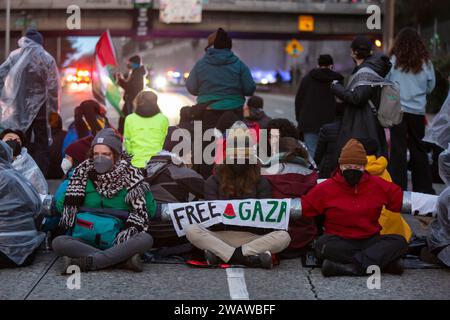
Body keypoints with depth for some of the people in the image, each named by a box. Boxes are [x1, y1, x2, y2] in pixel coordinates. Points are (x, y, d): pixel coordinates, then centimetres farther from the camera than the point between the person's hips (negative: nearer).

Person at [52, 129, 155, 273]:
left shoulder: (130, 175, 2)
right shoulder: (83, 173, 6)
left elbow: (144, 209, -2)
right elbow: (60, 206, 8)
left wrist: (130, 227, -19)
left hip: (119, 242, -1)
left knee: (146, 239, -32)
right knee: (58, 243, -28)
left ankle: (88, 262, -32)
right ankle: (122, 259, -31)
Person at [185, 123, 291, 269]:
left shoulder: (261, 182, 11)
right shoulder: (213, 182, 11)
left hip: (251, 237, 0)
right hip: (220, 236, 0)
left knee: (284, 237, -27)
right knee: (191, 230, -28)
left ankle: (220, 254, -30)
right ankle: (251, 258, -33)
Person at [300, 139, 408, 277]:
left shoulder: (378, 185, 6)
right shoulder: (326, 188, 1)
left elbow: (401, 199, 10)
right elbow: (302, 206, 2)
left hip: (370, 241, 2)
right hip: (339, 243, -2)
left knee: (399, 242, -24)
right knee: (323, 244, -35)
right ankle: (385, 262, -36)